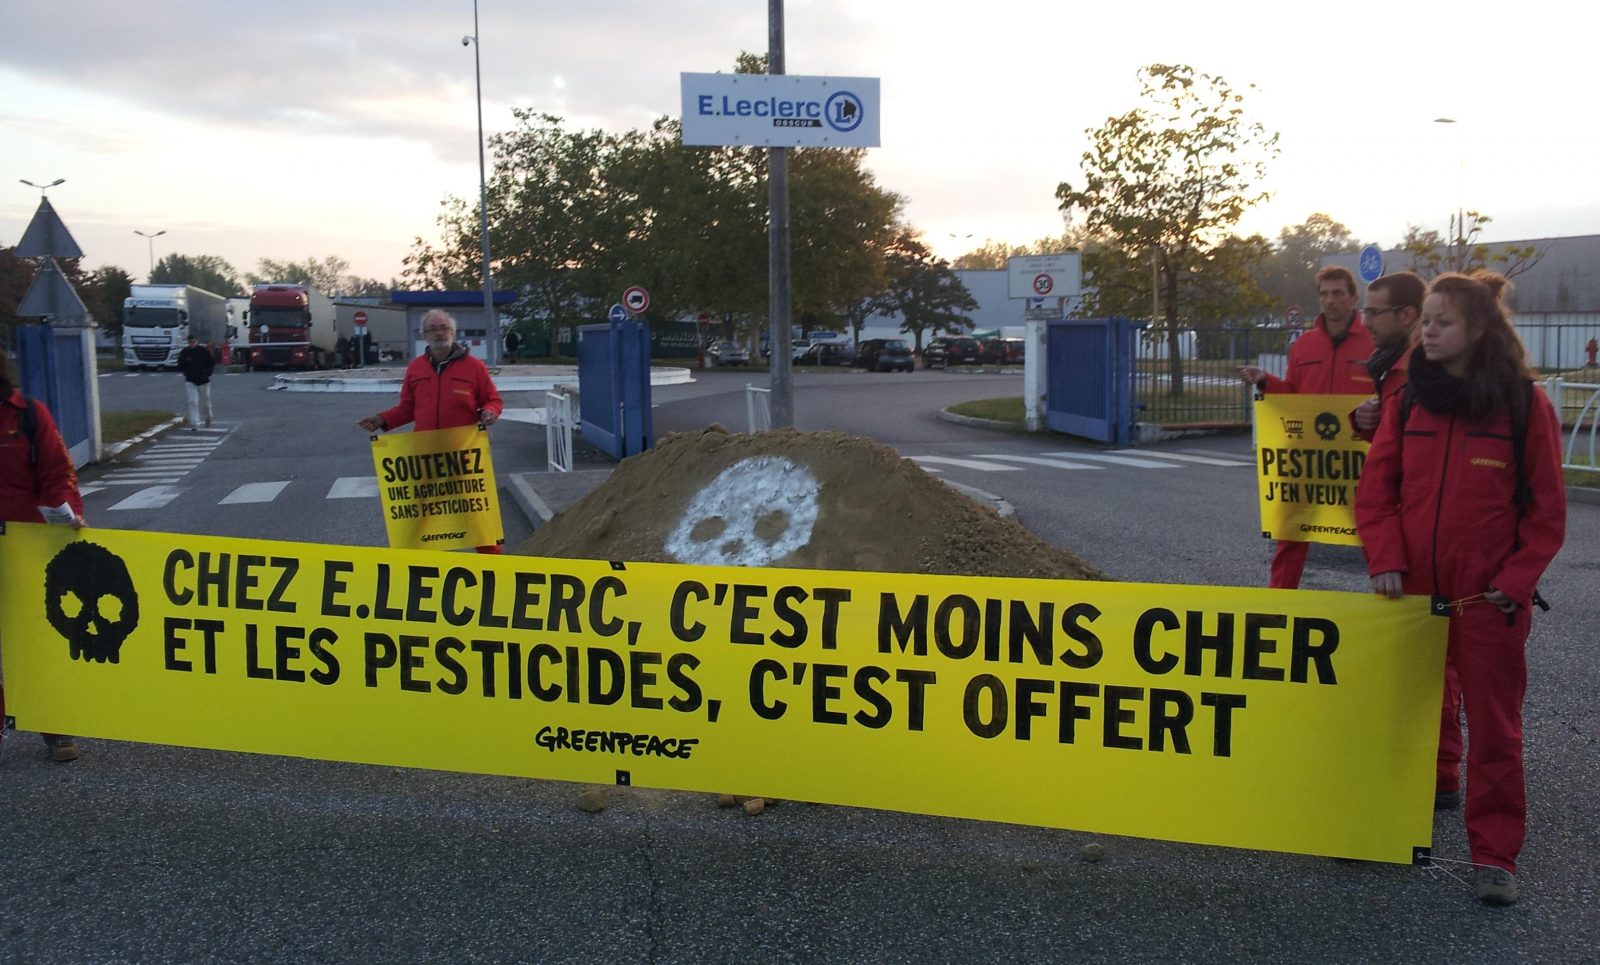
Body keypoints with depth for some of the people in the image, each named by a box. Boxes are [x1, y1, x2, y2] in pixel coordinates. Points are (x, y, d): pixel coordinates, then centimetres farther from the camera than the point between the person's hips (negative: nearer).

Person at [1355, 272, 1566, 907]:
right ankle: (1433, 786, 38)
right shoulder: (1409, 402, 3)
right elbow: (1376, 489, 3)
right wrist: (1384, 559, -8)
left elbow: (1546, 509, -2)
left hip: (1489, 597, -3)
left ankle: (1494, 852, 11)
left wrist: (1515, 580, -9)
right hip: (1415, 590, 3)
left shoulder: (1526, 406, -5)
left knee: (1494, 722, 2)